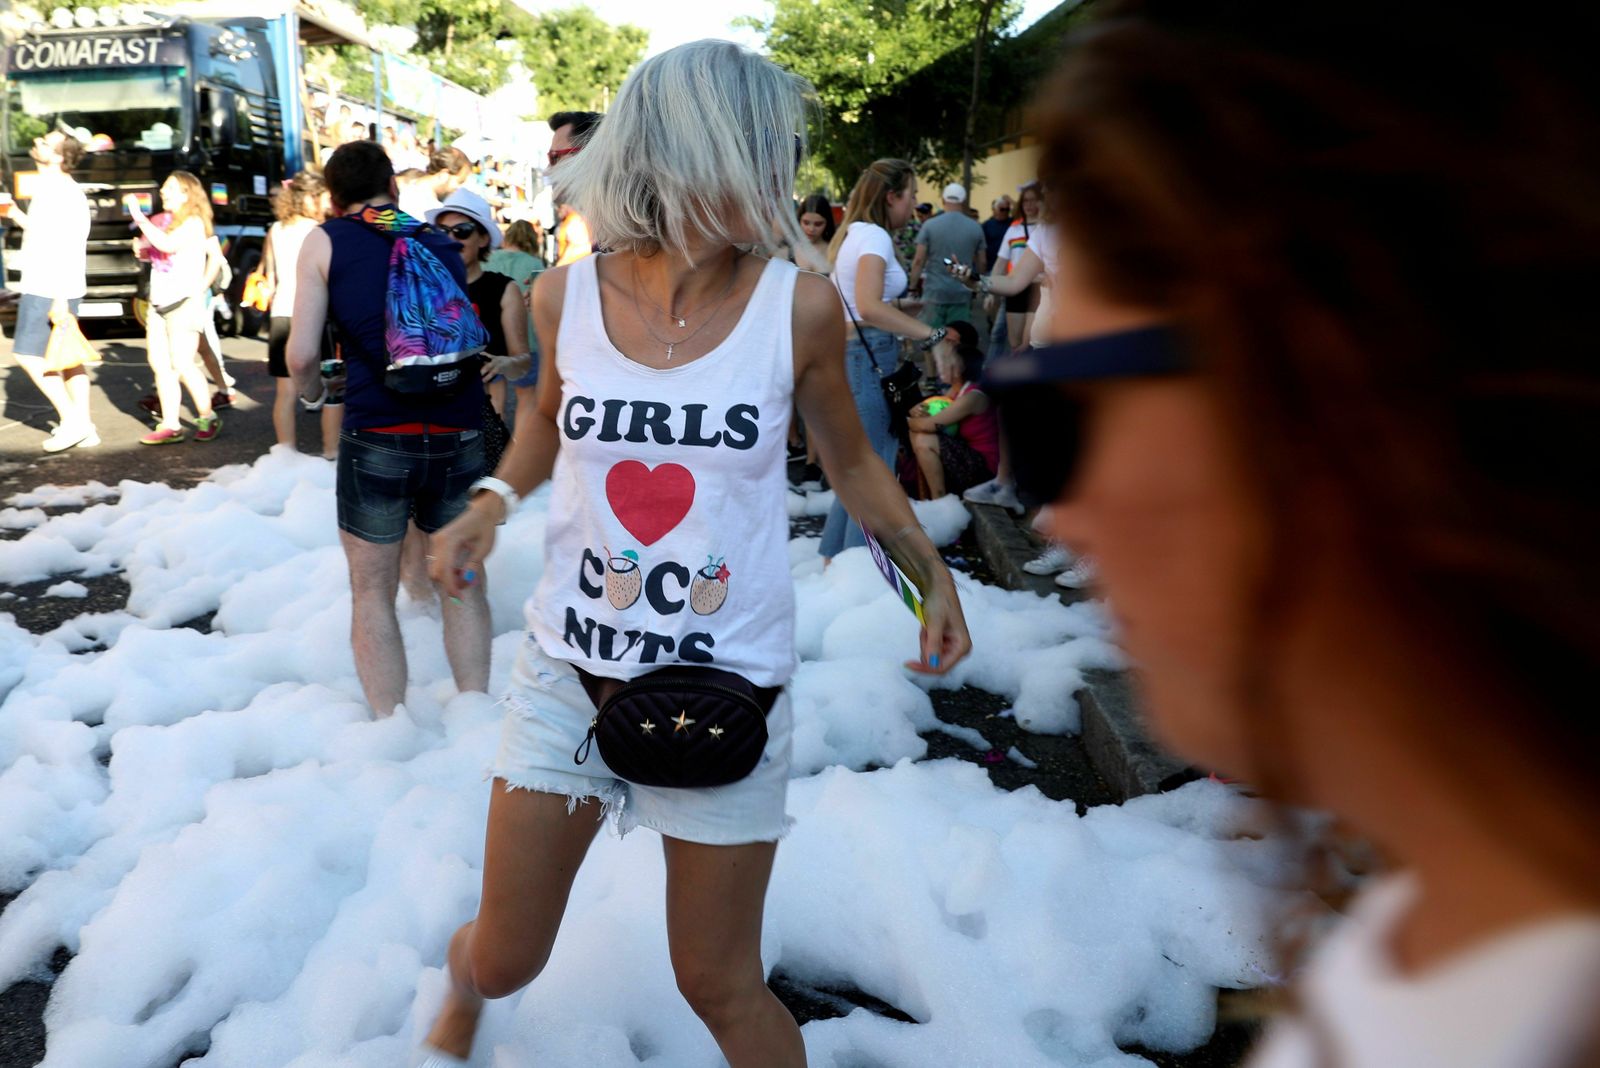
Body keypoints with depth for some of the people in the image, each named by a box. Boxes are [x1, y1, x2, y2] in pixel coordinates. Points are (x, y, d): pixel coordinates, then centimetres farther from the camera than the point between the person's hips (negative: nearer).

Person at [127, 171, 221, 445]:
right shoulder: (166, 222, 16)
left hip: (184, 302, -8)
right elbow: (154, 251, 27)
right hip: (158, 303, 8)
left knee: (182, 364, -10)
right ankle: (170, 426, 7)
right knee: (160, 364, 4)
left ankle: (208, 418, 6)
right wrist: (141, 247, 6)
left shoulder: (193, 223, -8)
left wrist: (139, 218, -19)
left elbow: (167, 244, -25)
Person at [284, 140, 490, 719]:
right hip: (458, 432, 3)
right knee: (465, 584, 16)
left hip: (376, 433, -3)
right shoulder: (442, 242, 16)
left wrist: (314, 395, 17)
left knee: (373, 589, 11)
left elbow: (302, 356, -2)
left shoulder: (326, 241, 5)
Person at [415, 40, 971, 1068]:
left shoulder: (798, 307, -9)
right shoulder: (566, 296, -5)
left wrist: (932, 569, -1)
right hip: (569, 676, 2)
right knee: (506, 959, 16)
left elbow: (851, 456, 7)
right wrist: (494, 500, -1)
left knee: (721, 985, 10)